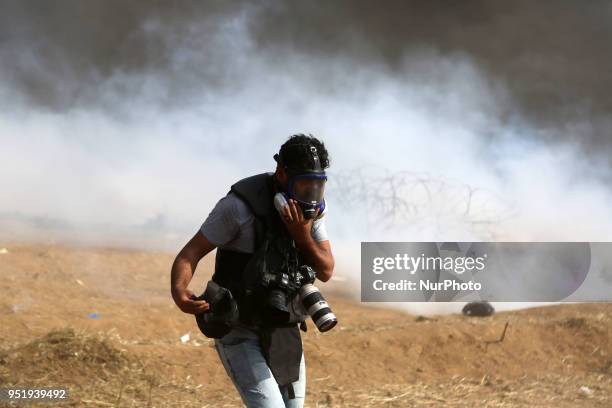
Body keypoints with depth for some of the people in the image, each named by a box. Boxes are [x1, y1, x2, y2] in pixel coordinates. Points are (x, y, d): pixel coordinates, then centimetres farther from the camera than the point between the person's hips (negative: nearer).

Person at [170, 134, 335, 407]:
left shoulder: (313, 209, -5)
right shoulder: (241, 205, -24)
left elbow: (325, 272, -7)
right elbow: (190, 253, -22)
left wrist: (302, 235, -27)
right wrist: (179, 292, -44)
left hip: (283, 331, 6)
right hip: (238, 332, -6)